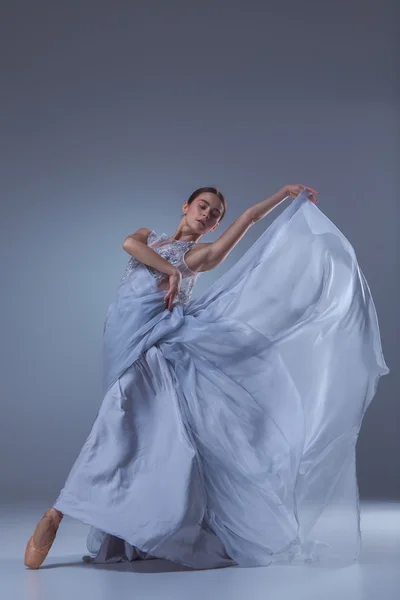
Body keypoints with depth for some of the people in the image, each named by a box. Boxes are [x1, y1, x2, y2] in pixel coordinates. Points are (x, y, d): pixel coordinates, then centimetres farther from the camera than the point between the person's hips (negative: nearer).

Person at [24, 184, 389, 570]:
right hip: (131, 325, -2)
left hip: (166, 332, 2)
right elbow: (129, 244, 1)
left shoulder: (201, 254, 22)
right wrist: (169, 271, -4)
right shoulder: (148, 235, 26)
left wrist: (285, 193, 10)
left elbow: (249, 218, 15)